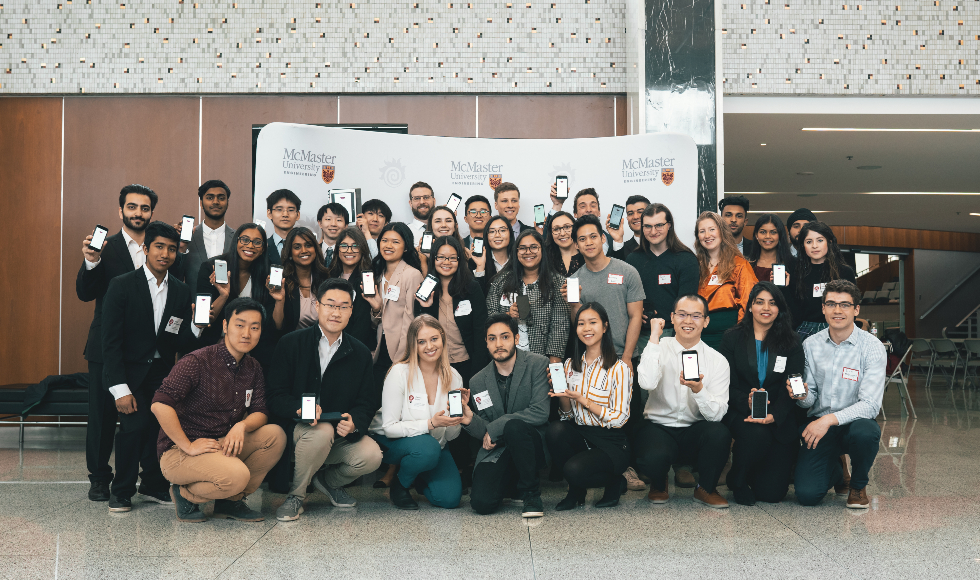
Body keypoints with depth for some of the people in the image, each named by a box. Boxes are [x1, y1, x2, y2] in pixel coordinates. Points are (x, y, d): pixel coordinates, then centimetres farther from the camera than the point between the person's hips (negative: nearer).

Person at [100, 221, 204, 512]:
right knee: (135, 423, -18)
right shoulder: (122, 285, -6)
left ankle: (154, 485, 20)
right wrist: (120, 389, -16)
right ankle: (122, 490, 2)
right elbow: (111, 341, -10)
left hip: (163, 373, 4)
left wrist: (196, 326, -16)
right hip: (130, 371, -4)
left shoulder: (181, 291, 5)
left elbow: (182, 345, 5)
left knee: (157, 427, -4)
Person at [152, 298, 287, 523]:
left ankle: (230, 500, 2)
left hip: (223, 445, 7)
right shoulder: (197, 361, -16)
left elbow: (260, 412, 4)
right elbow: (159, 405, -25)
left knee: (275, 435, -12)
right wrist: (188, 446, -22)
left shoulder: (252, 368, 7)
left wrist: (242, 426, -19)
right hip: (178, 451, -7)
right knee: (237, 475, -32)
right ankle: (185, 494, -1)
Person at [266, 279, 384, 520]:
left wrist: (354, 422, -21)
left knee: (371, 455, -24)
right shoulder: (290, 344, -2)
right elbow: (276, 396, -7)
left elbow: (367, 403, 2)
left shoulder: (360, 353, 6)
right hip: (295, 430, -3)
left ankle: (328, 480, 12)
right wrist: (300, 408, -29)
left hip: (340, 436, 3)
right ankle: (295, 494, -9)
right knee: (322, 430, -36)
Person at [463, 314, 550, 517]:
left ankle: (531, 493, -11)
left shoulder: (537, 365, -5)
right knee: (482, 503, -21)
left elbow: (540, 412, -16)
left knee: (514, 426, -35)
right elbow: (485, 433, 7)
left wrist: (494, 428, -15)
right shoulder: (477, 382, 5)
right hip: (497, 452, 3)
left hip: (532, 445, -3)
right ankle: (511, 484, 17)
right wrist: (470, 420, -17)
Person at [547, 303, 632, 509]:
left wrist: (581, 399, -19)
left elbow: (619, 419, -12)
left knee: (574, 469, -30)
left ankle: (615, 482, 5)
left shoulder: (619, 368, -9)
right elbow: (567, 415, 9)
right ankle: (576, 491, -3)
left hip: (610, 442, -5)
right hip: (579, 434, 5)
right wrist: (561, 394, -11)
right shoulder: (571, 365, 8)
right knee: (555, 430, -27)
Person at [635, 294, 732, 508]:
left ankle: (706, 489, 0)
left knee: (720, 433, -32)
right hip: (658, 427, -1)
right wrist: (654, 338, -20)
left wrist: (698, 389, -31)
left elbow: (716, 414, -11)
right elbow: (647, 383, -26)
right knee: (653, 458, -34)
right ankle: (658, 484, 8)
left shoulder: (718, 361, -1)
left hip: (695, 433, 2)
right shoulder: (658, 349, -3)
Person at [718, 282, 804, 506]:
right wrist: (747, 403, -23)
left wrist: (773, 415, -22)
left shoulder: (791, 343, 6)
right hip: (739, 411, -1)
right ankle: (738, 480, -5)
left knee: (773, 492, -10)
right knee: (757, 435, -37)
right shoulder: (733, 338, 5)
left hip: (779, 418, 1)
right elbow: (726, 384, -3)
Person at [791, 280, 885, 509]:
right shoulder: (811, 344, 2)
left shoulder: (872, 347, -9)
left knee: (864, 432, -39)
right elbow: (810, 398, 6)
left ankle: (859, 486, -4)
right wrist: (802, 396, -18)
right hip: (819, 422, 2)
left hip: (854, 422, -2)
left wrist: (830, 419, -30)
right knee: (807, 494, -17)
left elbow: (870, 404, -18)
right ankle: (836, 472, 23)